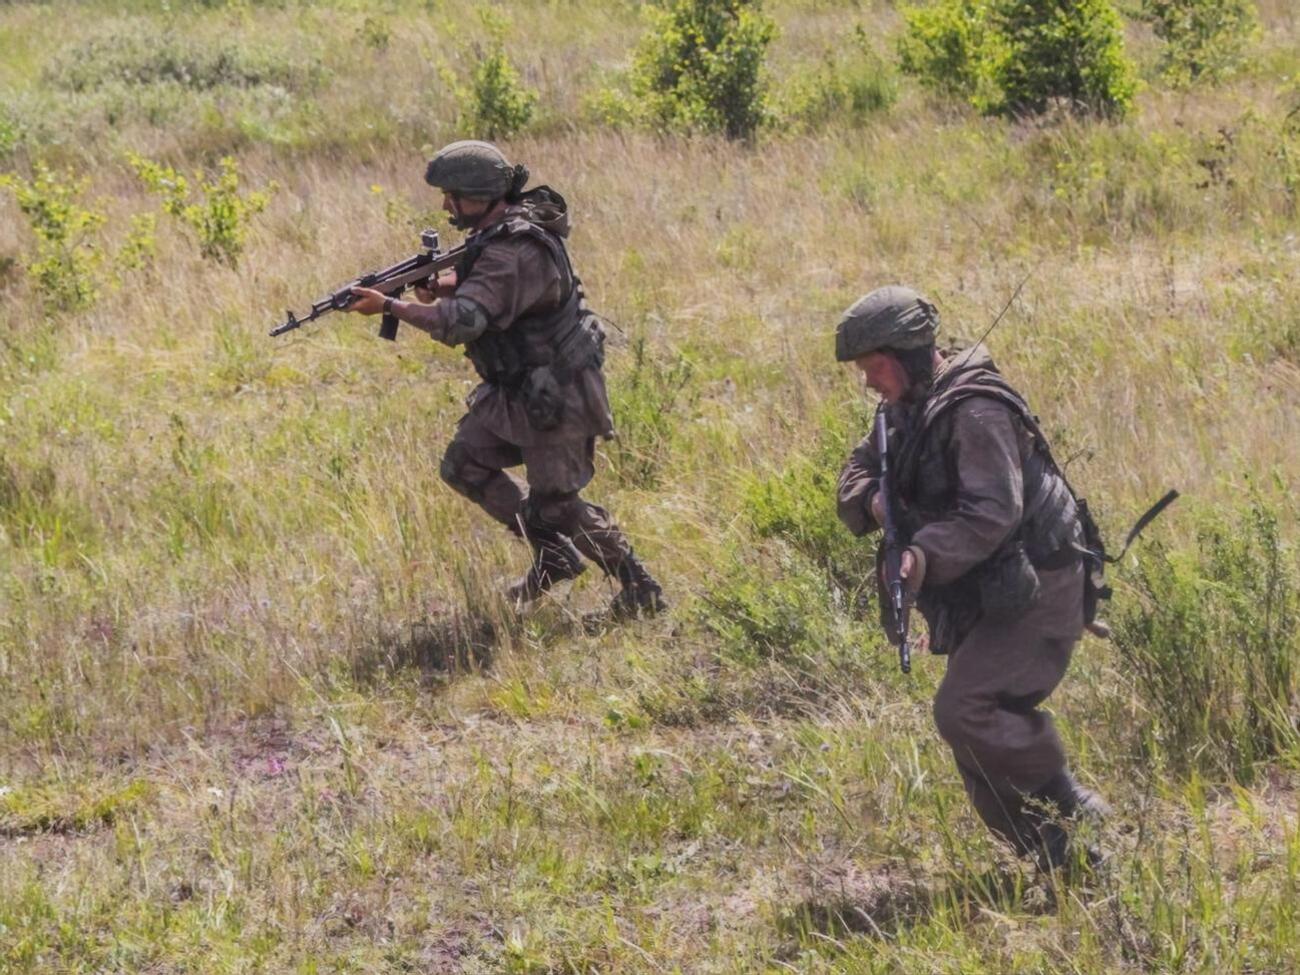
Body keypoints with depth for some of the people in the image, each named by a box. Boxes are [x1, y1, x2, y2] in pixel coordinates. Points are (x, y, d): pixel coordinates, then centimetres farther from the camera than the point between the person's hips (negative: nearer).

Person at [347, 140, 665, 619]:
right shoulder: (505, 227, 1)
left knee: (556, 504, -2)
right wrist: (438, 284, -1)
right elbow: (480, 279, 20)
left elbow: (461, 323, -37)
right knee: (464, 465, 11)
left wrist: (388, 305, -29)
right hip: (513, 388, 10)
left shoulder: (514, 252, -29)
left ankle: (641, 590, 12)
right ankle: (553, 555, 19)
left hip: (554, 395, -10)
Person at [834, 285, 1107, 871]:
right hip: (982, 601, 10)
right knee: (982, 755, 6)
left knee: (964, 709, -20)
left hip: (1034, 592, -10)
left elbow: (992, 513, -30)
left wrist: (927, 555, -42)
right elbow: (855, 478, 13)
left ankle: (1075, 815, -8)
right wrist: (873, 500, -10)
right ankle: (1058, 862, 14)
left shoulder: (974, 411, -20)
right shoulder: (904, 411, 10)